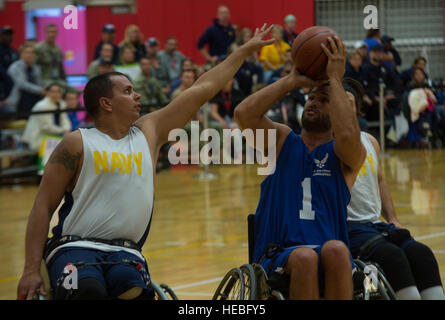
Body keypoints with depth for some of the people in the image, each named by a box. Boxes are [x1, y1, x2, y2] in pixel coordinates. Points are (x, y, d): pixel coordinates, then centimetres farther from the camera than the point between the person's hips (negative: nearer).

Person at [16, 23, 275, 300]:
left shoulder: (148, 132, 16)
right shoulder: (77, 144, 2)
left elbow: (202, 90, 22)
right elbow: (43, 207, 0)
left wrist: (246, 50, 26)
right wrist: (32, 270, -9)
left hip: (126, 251, 4)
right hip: (76, 247, -4)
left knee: (136, 291, -34)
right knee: (90, 291, -38)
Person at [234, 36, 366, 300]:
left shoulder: (344, 155, 9)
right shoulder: (281, 140, 15)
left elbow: (348, 135, -18)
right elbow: (244, 114, -5)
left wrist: (335, 79, -9)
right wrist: (293, 81, 0)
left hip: (331, 259, 0)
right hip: (278, 255, 0)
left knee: (335, 250, -36)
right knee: (305, 257, -35)